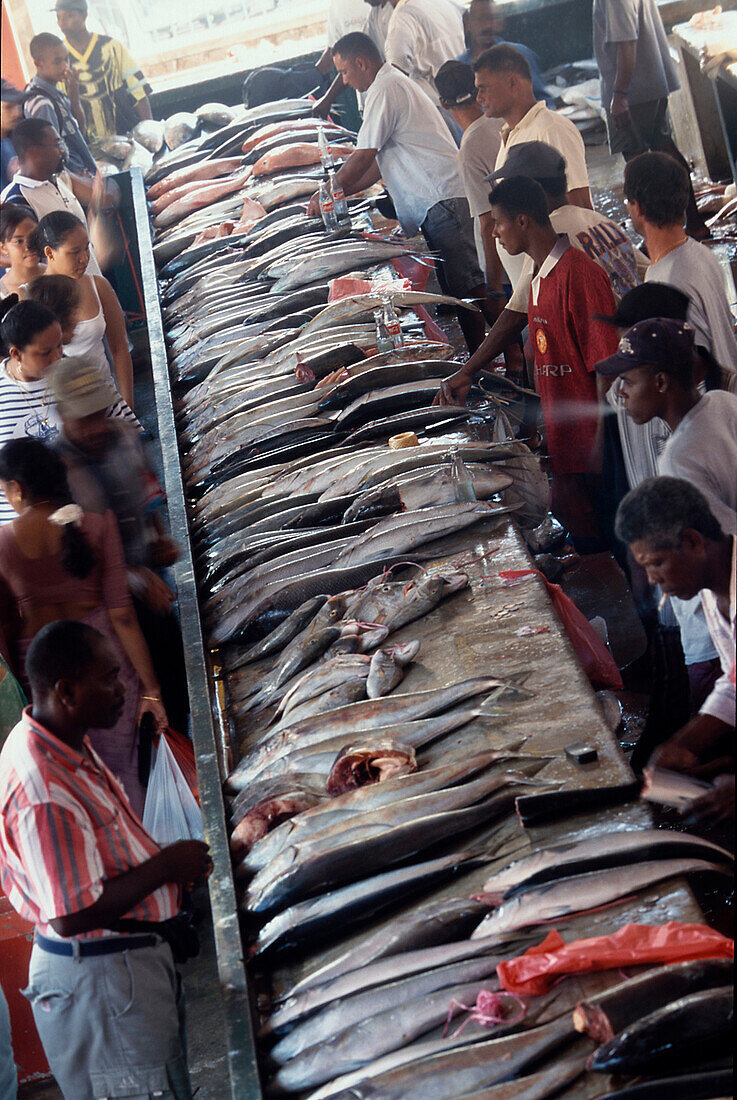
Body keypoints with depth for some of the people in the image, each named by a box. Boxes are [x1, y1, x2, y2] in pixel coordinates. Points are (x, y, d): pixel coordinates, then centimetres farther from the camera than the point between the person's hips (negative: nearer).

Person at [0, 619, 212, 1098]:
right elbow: (72, 915, -30)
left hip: (131, 956, 10)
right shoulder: (44, 792, -31)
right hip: (99, 981, -10)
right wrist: (166, 866, -20)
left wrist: (171, 863, 2)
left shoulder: (69, 745, 3)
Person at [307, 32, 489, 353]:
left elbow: (363, 157, -10)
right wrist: (341, 193, 21)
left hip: (443, 199, -11)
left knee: (467, 286, -11)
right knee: (457, 288, 11)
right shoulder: (395, 83, 24)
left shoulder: (384, 90, -10)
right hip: (441, 198, 11)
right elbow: (382, 161, 25)